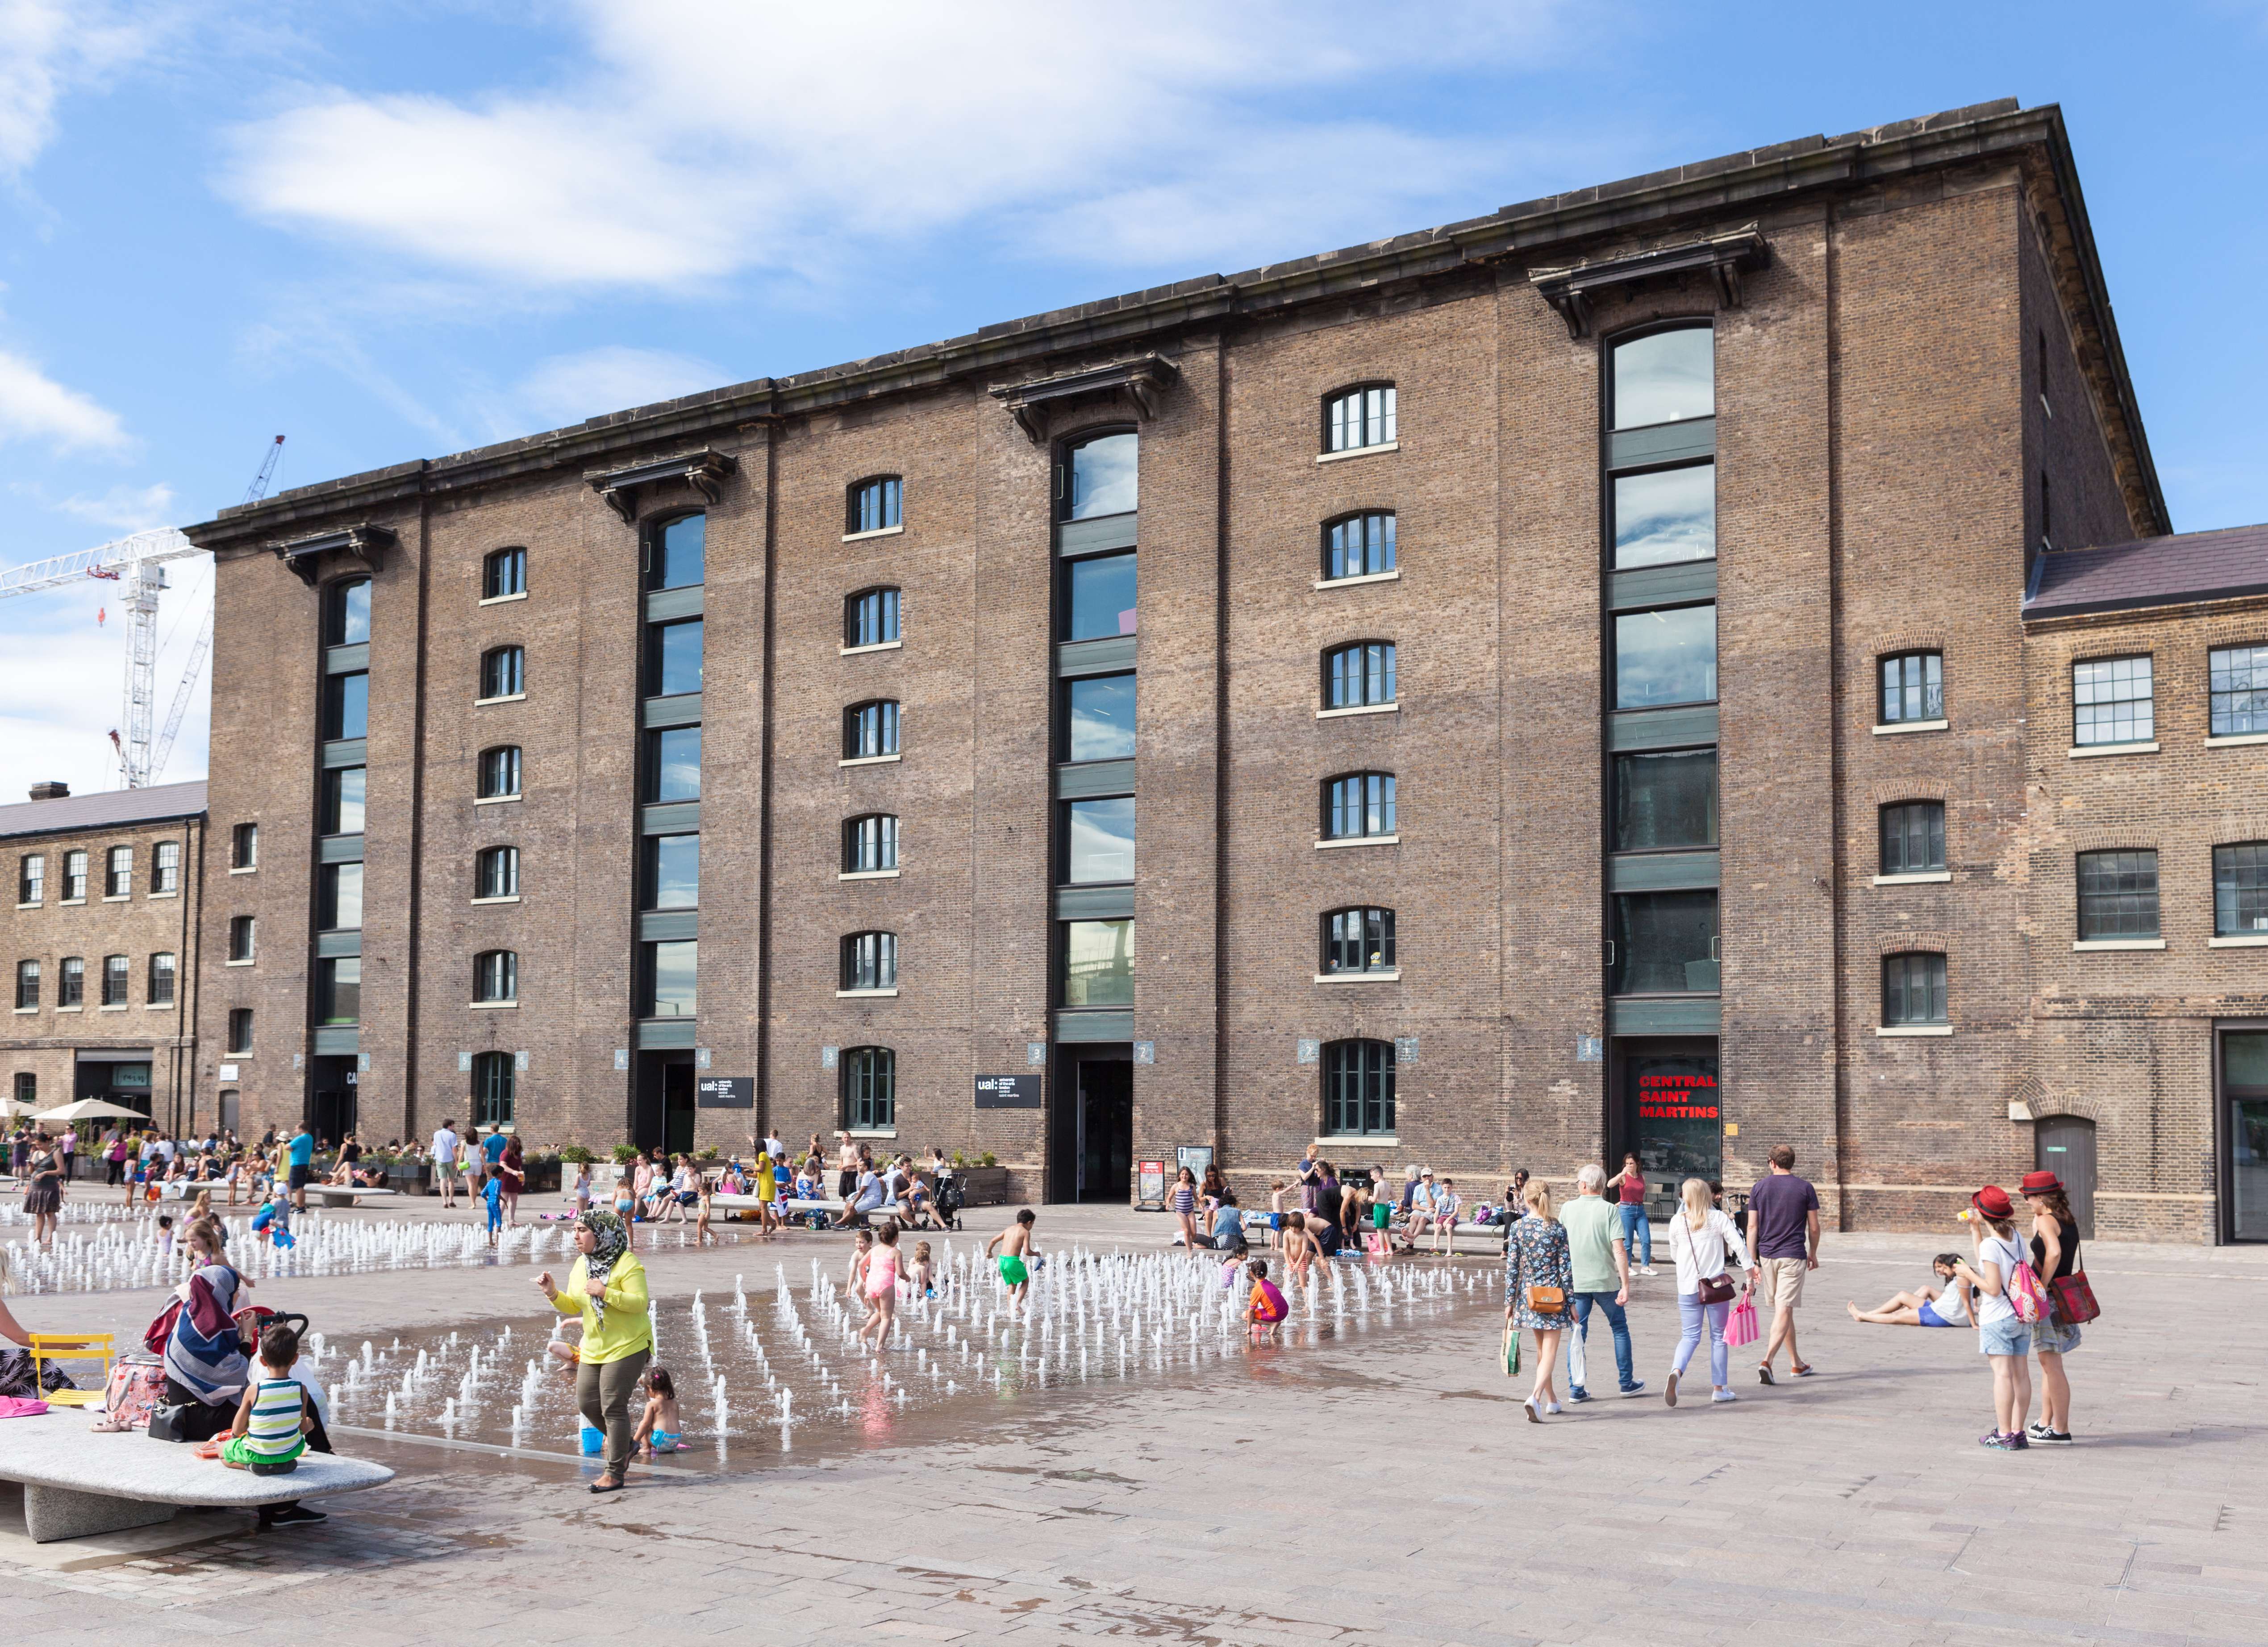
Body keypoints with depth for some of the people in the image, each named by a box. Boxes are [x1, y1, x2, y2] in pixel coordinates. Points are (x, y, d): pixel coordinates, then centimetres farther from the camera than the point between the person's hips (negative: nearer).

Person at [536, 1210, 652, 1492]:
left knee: (613, 1407, -8)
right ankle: (623, 1444, 32)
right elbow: (573, 1307, 15)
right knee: (587, 1404, 8)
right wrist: (553, 1294, -4)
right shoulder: (581, 1265, 9)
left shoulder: (627, 1263, -15)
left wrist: (606, 1292, -30)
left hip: (627, 1347, -8)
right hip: (593, 1349, 8)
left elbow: (640, 1303, -21)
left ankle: (615, 1473, 1)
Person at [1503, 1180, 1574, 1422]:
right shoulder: (1559, 1229, -8)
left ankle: (1551, 1398, 31)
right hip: (1553, 1295, -3)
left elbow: (1512, 1267, -2)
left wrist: (1510, 1302, 4)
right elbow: (1566, 1268, -6)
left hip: (1528, 1294, 3)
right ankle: (1536, 1397, -23)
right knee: (1550, 1352, -2)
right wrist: (1572, 1302, 2)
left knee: (1542, 1348, 20)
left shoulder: (1518, 1228, -4)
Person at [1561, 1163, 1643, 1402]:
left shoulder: (1568, 1209, -1)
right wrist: (1626, 1285, -12)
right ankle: (1626, 1383, 23)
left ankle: (1576, 1389, 6)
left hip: (1576, 1282, 2)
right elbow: (1619, 1251, -15)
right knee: (1620, 1328, 16)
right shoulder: (1610, 1211, -9)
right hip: (1605, 1281, -2)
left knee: (1578, 1333, 9)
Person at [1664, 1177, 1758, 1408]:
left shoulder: (1677, 1222, 1)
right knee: (1718, 1337, 10)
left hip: (1688, 1288, 1)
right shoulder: (1719, 1218, -2)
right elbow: (1739, 1245, -8)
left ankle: (1676, 1371, -22)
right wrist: (1751, 1271, -1)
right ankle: (1719, 1389, 14)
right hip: (1717, 1285, -1)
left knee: (1690, 1336, 6)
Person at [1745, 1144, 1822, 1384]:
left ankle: (1796, 1362, 28)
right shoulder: (1805, 1188, -3)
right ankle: (1767, 1361, -23)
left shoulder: (1759, 1187, 3)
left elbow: (1752, 1226, 0)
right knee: (1784, 1311, -7)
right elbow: (1814, 1227, 1)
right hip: (1793, 1256, -3)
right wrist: (1813, 1253, 17)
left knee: (1782, 1309, 17)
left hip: (1767, 1255, 3)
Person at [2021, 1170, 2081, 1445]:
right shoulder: (2067, 1220, 13)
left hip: (2050, 1299, -10)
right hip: (2062, 1297, 10)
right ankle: (2044, 1424, 26)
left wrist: (2043, 1286, -24)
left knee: (2051, 1363, -6)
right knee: (2048, 1363, 17)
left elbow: (2054, 1252, -31)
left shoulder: (2046, 1221, -15)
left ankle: (2061, 1430, -4)